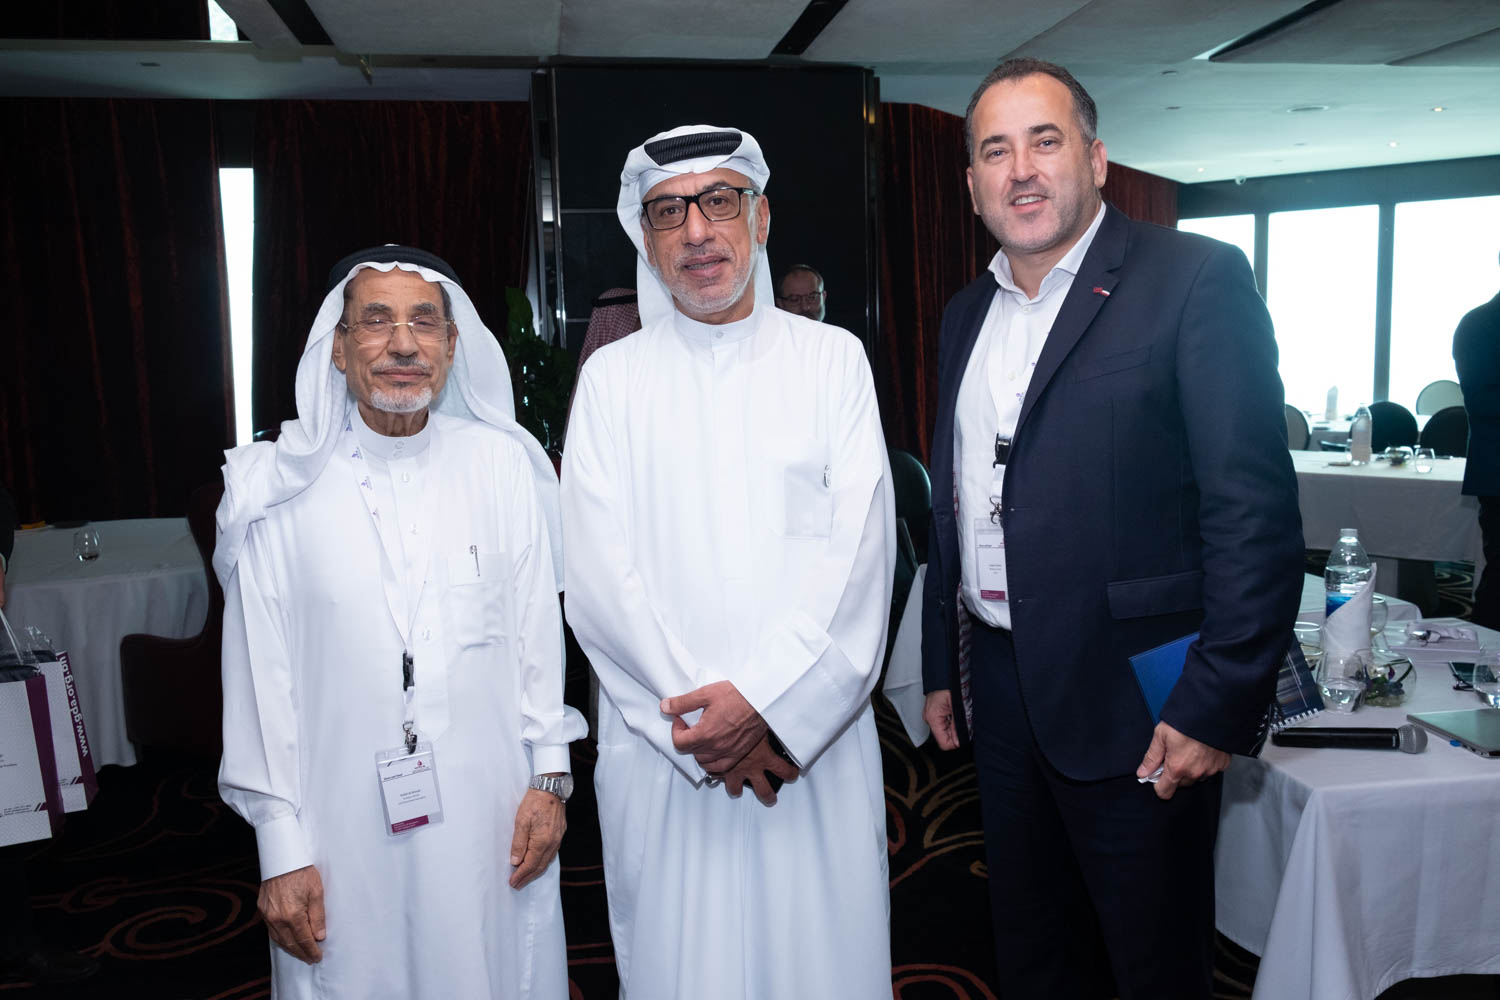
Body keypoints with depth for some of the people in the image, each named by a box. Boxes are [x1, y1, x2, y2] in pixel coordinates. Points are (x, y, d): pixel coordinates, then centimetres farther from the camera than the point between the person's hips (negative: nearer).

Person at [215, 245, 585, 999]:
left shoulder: (503, 464, -2)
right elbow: (261, 677, -3)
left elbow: (539, 629, 2)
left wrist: (550, 776, 2)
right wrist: (281, 849, -2)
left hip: (490, 815, 2)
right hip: (347, 825, -1)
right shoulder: (280, 490, -6)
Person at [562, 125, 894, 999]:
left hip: (812, 736, 0)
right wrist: (705, 708, -11)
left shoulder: (833, 359, 5)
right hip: (662, 744, 0)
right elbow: (600, 576, -3)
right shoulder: (611, 378, 5)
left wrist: (764, 698, -15)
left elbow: (858, 547, -6)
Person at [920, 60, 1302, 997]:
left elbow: (1256, 510, -15)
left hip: (1135, 703, -5)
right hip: (1004, 693, 6)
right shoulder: (967, 313, 11)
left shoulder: (1198, 278, -9)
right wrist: (941, 667, 15)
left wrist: (1221, 707, -17)